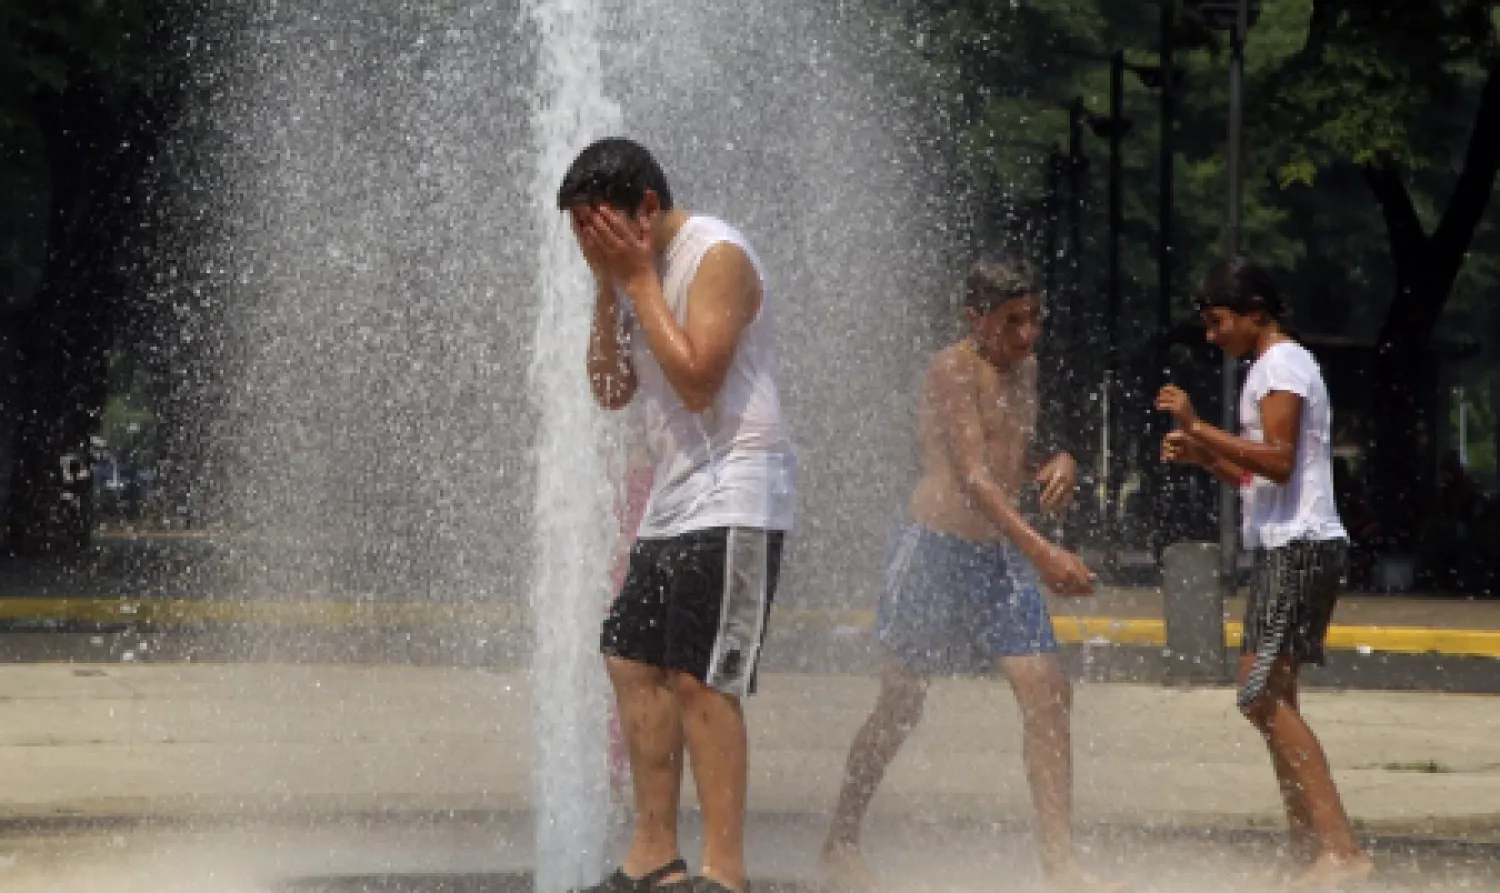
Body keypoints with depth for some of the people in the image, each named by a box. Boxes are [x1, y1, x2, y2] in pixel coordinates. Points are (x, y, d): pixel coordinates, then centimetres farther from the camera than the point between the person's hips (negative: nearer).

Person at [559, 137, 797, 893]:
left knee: (700, 680, -13)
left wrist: (639, 280, -15)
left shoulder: (717, 257, -12)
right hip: (672, 504, 10)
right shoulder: (637, 269, 15)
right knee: (634, 662, 8)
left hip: (732, 498, -10)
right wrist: (608, 287, 3)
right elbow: (611, 389, 13)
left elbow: (697, 380, -21)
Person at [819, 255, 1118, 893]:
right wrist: (1043, 551, -35)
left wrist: (1056, 467, 0)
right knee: (900, 707, 3)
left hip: (1002, 553, 7)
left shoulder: (1024, 368, 12)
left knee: (1048, 695, -6)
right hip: (937, 547, -7)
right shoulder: (953, 369, -14)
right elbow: (972, 478, -24)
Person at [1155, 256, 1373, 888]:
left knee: (1262, 695, -17)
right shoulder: (1277, 367, 23)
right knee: (1272, 699, 9)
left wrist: (1199, 427, -19)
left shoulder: (1281, 365, -9)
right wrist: (1204, 456, 14)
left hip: (1299, 548, -11)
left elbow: (1278, 461, -21)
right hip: (1285, 550, 11)